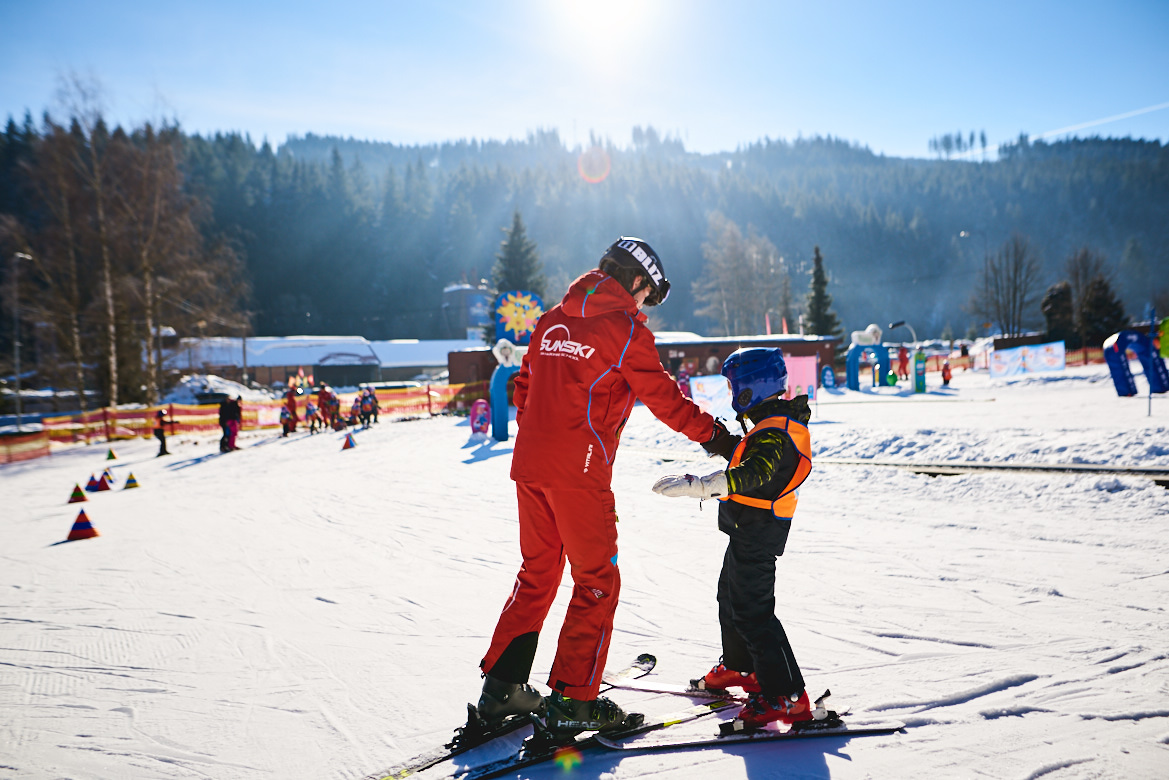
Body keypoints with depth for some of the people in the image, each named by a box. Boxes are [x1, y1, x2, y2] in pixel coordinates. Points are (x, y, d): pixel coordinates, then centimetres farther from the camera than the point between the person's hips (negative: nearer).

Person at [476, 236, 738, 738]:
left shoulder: (553, 321, 15)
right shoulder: (626, 330, -6)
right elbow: (663, 398, -6)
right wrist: (714, 435, 3)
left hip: (530, 464, 7)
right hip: (578, 471, -7)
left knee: (537, 574, 18)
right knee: (596, 582, 3)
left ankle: (502, 685, 20)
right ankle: (571, 701, 4)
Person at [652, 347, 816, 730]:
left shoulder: (774, 433, -22)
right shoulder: (774, 423, 12)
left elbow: (749, 476, -37)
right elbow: (744, 459, 27)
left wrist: (693, 486, -42)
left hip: (757, 529, -11)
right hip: (750, 527, 11)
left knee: (752, 610, -11)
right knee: (731, 595, 25)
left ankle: (788, 697, -9)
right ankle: (739, 666, 43)